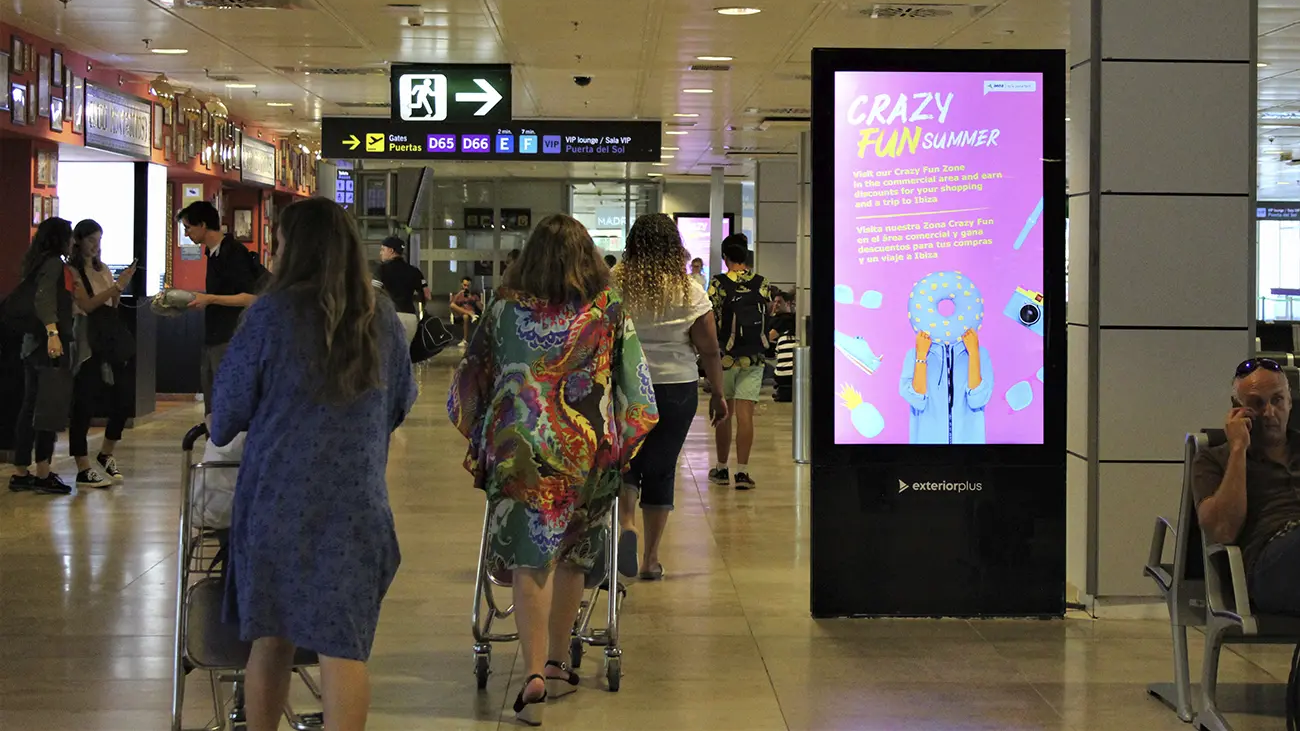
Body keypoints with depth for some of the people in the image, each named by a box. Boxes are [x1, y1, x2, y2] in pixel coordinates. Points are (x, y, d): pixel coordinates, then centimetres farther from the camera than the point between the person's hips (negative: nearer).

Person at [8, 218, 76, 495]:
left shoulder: (39, 263, 16)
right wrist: (52, 332, -36)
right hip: (51, 345, -9)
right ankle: (43, 474, -5)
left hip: (33, 343, 9)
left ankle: (21, 472, 15)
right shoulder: (54, 263, -10)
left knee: (30, 407, 11)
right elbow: (44, 298, -24)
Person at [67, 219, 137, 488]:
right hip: (86, 345, -7)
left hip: (109, 342, 7)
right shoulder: (72, 272, -4)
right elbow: (88, 305, -15)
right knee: (83, 407, -5)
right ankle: (84, 470, 0)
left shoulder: (103, 269, 17)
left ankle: (106, 456, 28)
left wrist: (121, 288, -1)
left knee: (119, 404, 7)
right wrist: (117, 287, -18)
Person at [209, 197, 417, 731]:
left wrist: (222, 431, 22)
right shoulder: (381, 317, 3)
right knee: (344, 645, 0)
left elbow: (230, 404, 0)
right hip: (356, 502, 1)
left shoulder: (272, 313, -7)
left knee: (271, 637, 15)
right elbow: (402, 401, 17)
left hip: (276, 497, -1)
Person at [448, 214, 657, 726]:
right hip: (588, 451, 1)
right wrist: (623, 443, 13)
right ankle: (558, 664, 25)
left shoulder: (504, 311, 2)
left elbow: (471, 380, 8)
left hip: (518, 448, -1)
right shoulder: (611, 313, 1)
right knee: (571, 554, 16)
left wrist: (479, 443, 20)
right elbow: (636, 387, 2)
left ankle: (534, 672, -13)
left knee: (529, 559, 0)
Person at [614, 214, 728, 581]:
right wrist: (718, 394, 7)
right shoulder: (689, 292, -5)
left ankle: (626, 524, -13)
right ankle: (651, 558, 14)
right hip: (676, 390, 0)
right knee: (661, 469, 10)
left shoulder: (613, 286, -5)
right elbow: (709, 349, -4)